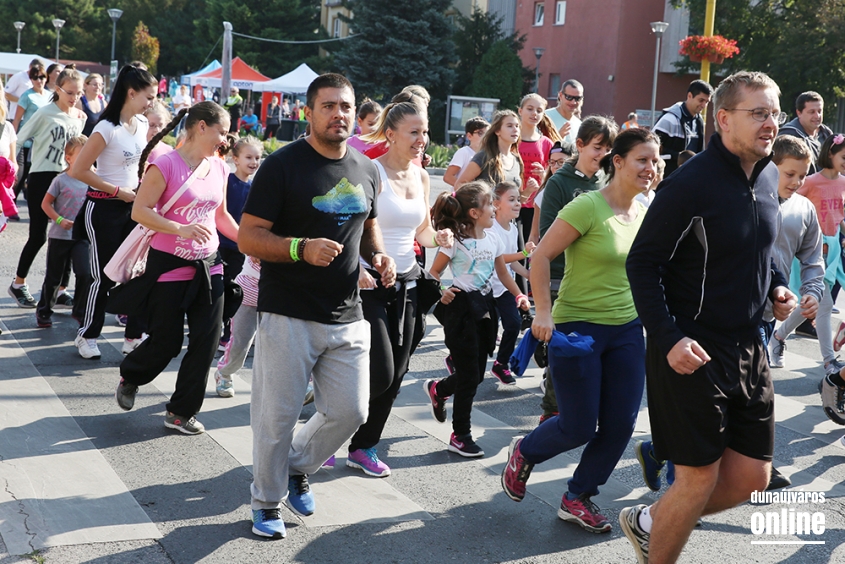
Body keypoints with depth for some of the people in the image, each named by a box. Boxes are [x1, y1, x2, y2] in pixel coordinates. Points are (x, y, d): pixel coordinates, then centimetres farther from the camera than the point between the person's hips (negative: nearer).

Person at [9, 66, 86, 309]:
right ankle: (18, 284, 19)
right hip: (41, 178, -4)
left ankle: (60, 290, 10)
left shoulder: (81, 117, 5)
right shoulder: (45, 113, -9)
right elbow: (20, 138, -6)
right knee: (38, 236, -1)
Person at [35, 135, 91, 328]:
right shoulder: (61, 180, -9)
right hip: (59, 236, -2)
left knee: (85, 273, -11)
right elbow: (46, 204, -6)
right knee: (53, 277, 8)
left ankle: (80, 311, 7)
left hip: (82, 236, 2)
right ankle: (44, 311, 25)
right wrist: (60, 220, -18)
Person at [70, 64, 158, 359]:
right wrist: (118, 191, -16)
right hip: (104, 209, -6)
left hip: (134, 205, 6)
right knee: (104, 276, 1)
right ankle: (87, 336, 19)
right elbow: (79, 170, -20)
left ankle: (134, 337, 16)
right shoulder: (107, 129, -19)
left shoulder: (143, 124, 3)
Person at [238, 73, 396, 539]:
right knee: (277, 417, 2)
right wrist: (302, 249, -28)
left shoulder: (365, 170, 9)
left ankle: (297, 466, 35)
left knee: (350, 412, 8)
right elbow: (248, 237, -12)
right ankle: (267, 503, 23)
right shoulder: (283, 165, -9)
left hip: (347, 318, 5)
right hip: (288, 317, -5)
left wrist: (379, 255, 3)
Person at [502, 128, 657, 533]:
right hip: (578, 326, -6)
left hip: (627, 329, 7)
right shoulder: (588, 207, -16)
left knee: (620, 424, 4)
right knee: (579, 427, -1)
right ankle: (524, 452, 31)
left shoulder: (646, 213, 5)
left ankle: (578, 499, 23)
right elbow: (541, 256, -15)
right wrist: (543, 313, -20)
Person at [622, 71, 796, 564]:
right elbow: (643, 263, -15)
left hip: (748, 348, 8)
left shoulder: (769, 177, 6)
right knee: (699, 479, 1)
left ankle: (649, 523, 32)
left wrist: (777, 285, 5)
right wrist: (668, 338, -23)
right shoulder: (692, 184, -18)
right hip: (692, 352, -8)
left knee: (751, 476, 11)